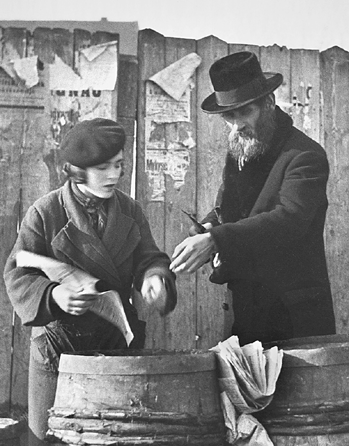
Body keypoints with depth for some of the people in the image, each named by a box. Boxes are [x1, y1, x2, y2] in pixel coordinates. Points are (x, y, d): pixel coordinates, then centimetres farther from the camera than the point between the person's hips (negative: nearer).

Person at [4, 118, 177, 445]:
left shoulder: (129, 211, 4)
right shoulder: (44, 213, -8)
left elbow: (148, 258, 3)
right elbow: (17, 274, -7)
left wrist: (154, 278, -21)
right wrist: (52, 294, -26)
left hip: (119, 342, 3)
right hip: (59, 342, -3)